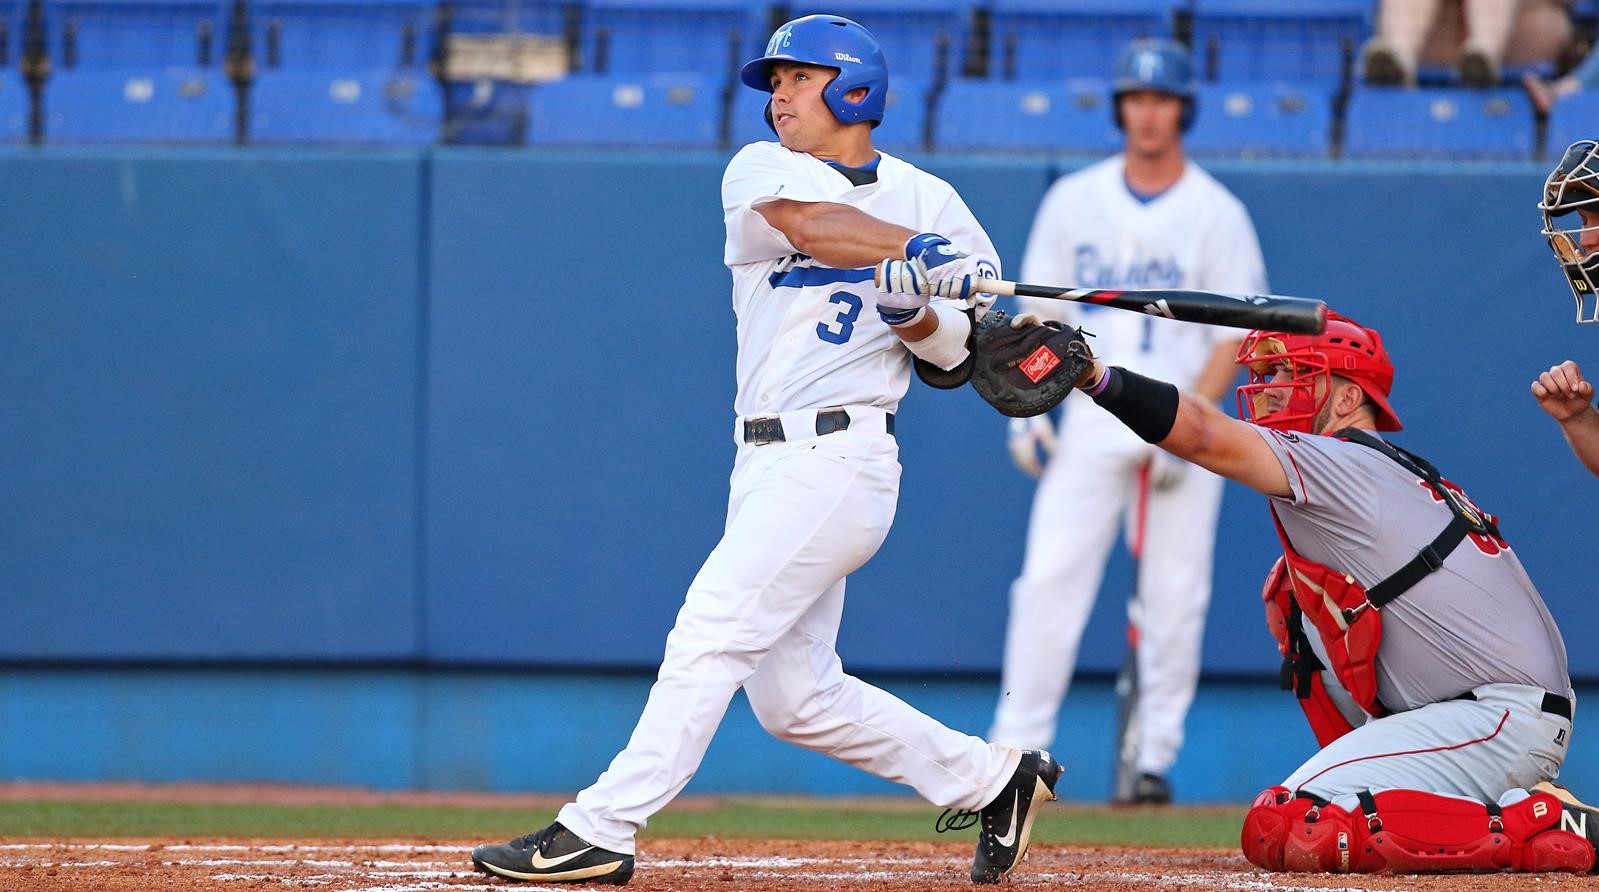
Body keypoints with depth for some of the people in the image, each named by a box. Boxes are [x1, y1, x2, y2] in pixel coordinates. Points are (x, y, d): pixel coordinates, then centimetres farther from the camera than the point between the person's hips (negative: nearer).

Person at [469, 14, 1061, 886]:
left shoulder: (926, 200, 5)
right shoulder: (759, 170, 9)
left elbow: (957, 348, 6)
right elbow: (810, 224, -15)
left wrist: (914, 309, -16)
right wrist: (923, 253, -29)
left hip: (837, 456, -5)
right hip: (765, 466, 6)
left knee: (710, 635, -14)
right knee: (793, 697, 8)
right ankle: (990, 780, 22)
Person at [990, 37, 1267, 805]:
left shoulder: (1218, 215, -1)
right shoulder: (1074, 201, 6)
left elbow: (1235, 336, -4)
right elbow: (1041, 310, 11)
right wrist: (1028, 407, 1)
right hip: (1090, 417, 2)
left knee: (1175, 595, -2)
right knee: (1050, 577, -8)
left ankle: (1156, 757, 7)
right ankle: (1017, 746, -6)